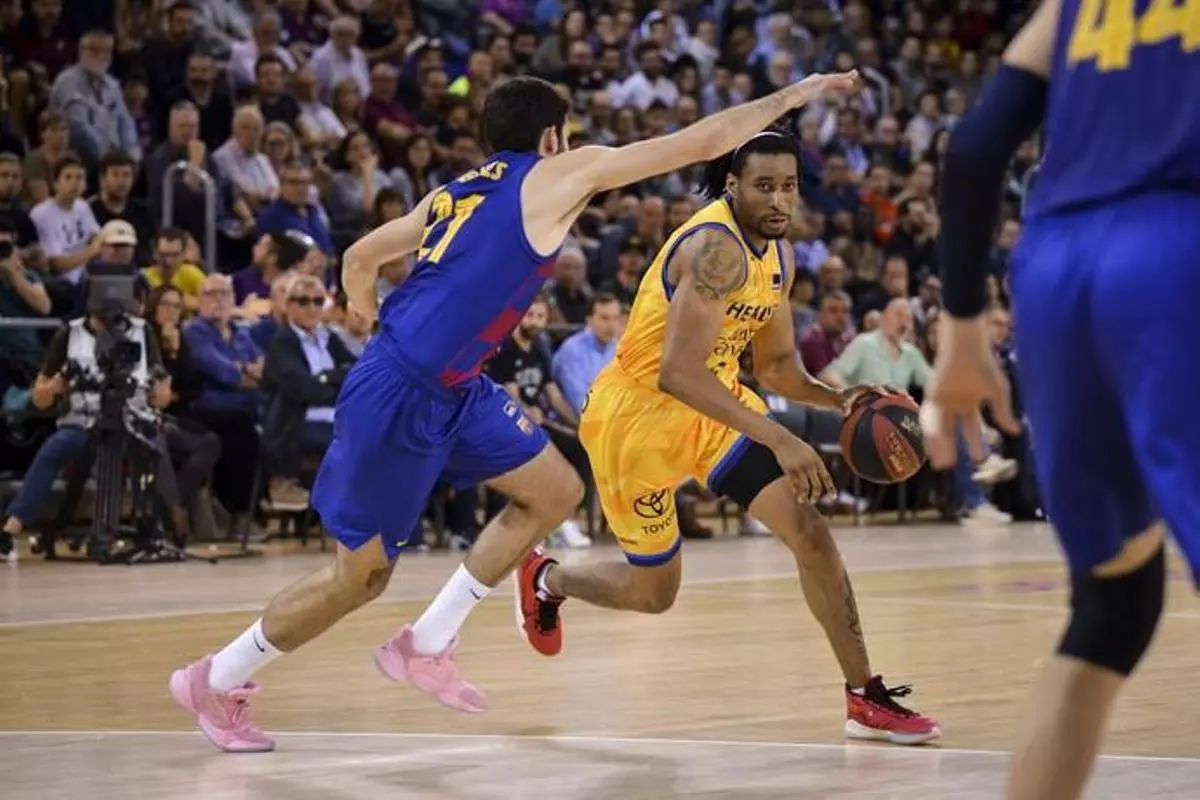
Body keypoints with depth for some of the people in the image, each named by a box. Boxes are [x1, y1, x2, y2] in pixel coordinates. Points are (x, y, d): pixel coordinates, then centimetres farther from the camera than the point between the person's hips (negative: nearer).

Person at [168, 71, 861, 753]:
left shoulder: (462, 190, 15)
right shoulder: (556, 176, -6)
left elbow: (360, 258, 20)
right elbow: (705, 142, -5)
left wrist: (386, 345, 29)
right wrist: (792, 96, 4)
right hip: (400, 398, -9)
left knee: (556, 493, 9)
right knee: (360, 578, 4)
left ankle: (426, 647, 13)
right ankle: (215, 681, 22)